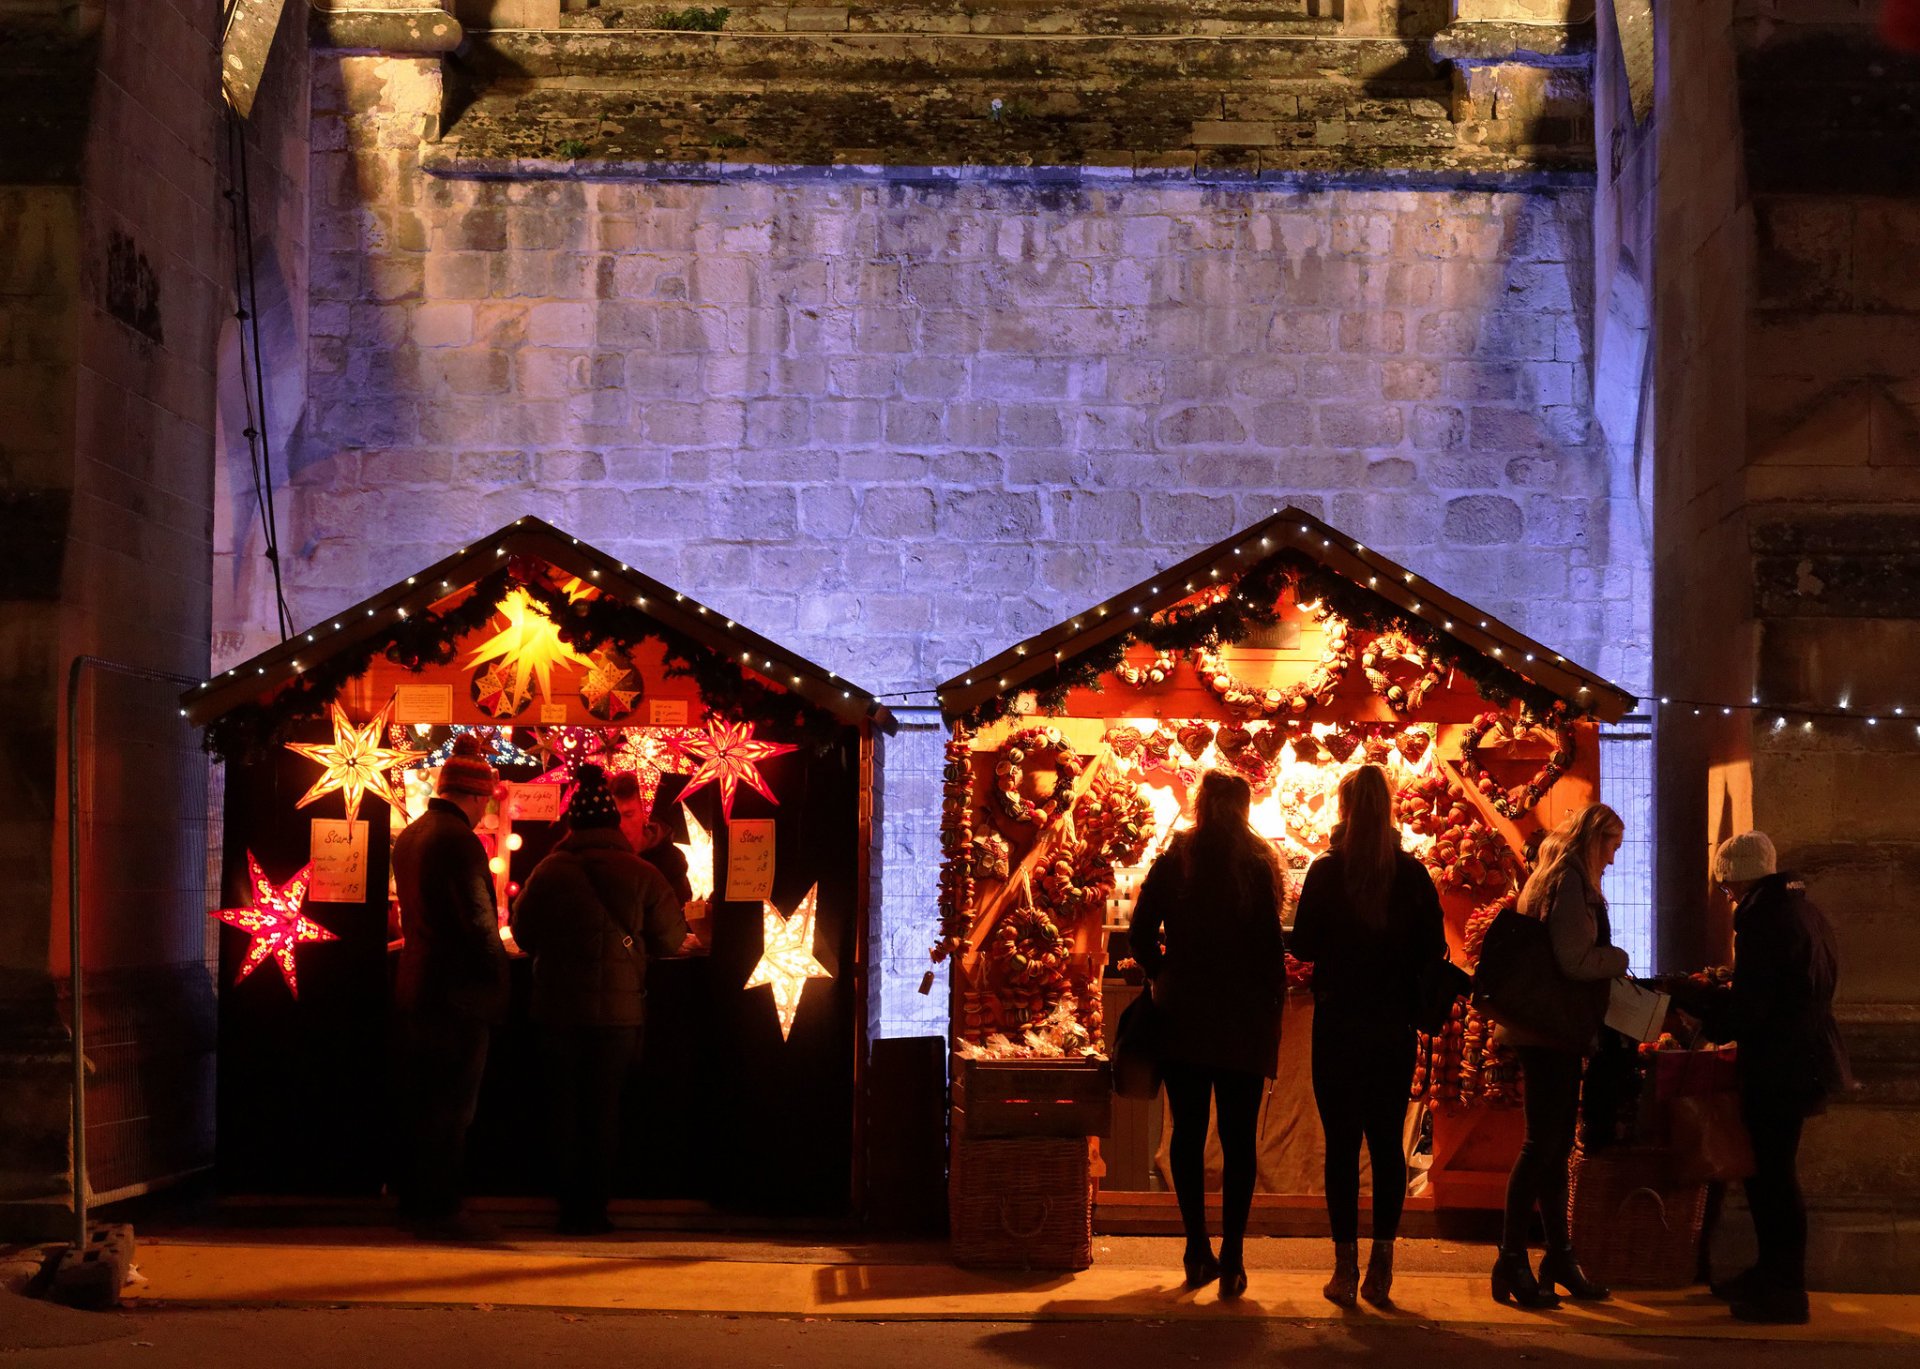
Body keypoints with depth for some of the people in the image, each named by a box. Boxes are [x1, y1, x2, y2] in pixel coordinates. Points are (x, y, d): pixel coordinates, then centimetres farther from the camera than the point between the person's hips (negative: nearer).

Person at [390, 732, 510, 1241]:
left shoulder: (409, 836, 12)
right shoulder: (459, 840, -17)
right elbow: (479, 922, -20)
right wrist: (498, 984, -10)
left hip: (415, 989, 9)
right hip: (458, 992, -9)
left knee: (422, 1104, 15)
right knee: (452, 1108, -2)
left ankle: (415, 1204, 21)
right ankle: (440, 1211, 1)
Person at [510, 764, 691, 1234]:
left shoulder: (549, 871, -6)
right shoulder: (642, 875, -7)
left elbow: (523, 934, 4)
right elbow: (671, 939, 1)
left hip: (558, 1009, 0)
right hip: (620, 1009, 0)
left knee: (565, 1108, 11)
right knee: (604, 1109, 10)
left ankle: (570, 1206, 13)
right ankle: (594, 1208, 11)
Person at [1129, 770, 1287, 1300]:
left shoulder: (1171, 865, 1)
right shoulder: (1257, 868, -6)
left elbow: (1141, 935, 0)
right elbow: (1270, 944, -8)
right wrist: (1274, 995, 6)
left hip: (1182, 1016, 2)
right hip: (1243, 1020, -2)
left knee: (1188, 1132, 10)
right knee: (1238, 1137, 3)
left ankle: (1198, 1251, 12)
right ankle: (1232, 1257, 0)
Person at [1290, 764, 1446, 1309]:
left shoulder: (1326, 871, -6)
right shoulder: (1413, 874, -1)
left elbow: (1302, 946, -6)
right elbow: (1434, 949, 1)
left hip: (1338, 1024, -2)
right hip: (1394, 1028, 2)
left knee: (1342, 1145, 3)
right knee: (1388, 1144, 8)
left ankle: (1346, 1266, 2)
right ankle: (1381, 1265, 6)